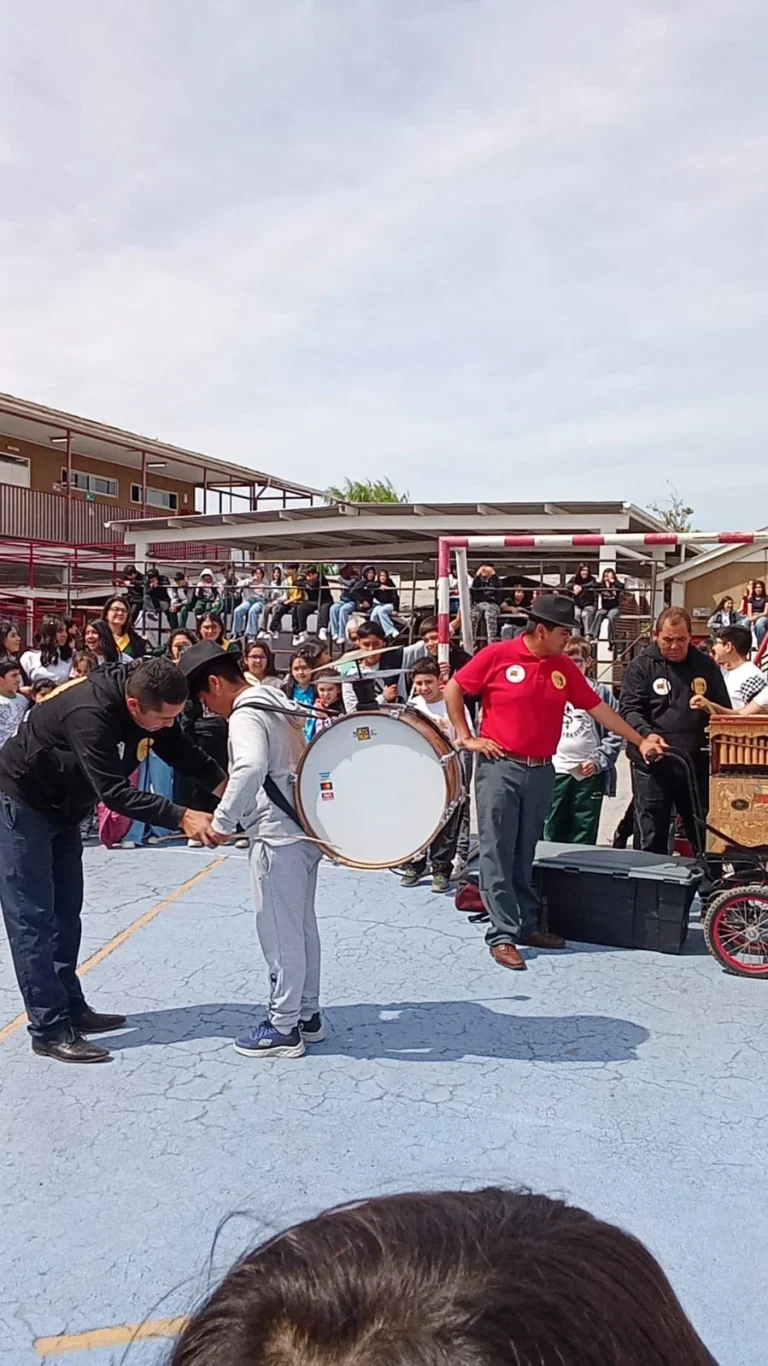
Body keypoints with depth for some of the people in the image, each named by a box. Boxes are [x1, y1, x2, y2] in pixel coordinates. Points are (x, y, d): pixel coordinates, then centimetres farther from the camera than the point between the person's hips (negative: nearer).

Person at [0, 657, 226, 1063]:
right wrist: (182, 818, -44)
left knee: (66, 912, 12)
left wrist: (222, 781, -17)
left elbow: (179, 750, -3)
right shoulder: (89, 712, -38)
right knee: (32, 918, -6)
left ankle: (71, 1008, 22)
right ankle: (50, 1030, -2)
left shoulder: (148, 701, -14)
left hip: (63, 807, 9)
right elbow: (114, 791, -40)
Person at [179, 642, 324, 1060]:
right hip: (305, 829, 10)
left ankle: (283, 1028, 13)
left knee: (280, 932, 1)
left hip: (278, 837, -10)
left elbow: (250, 769, -32)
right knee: (302, 926, 17)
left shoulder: (245, 715, -14)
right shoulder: (279, 706, 14)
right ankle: (307, 1014, 28)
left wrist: (223, 822, -25)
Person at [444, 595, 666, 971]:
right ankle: (502, 935, 0)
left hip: (541, 772, 5)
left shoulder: (565, 668, 7)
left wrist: (639, 740, 11)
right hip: (499, 768, -5)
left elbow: (597, 707, 12)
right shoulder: (498, 655, -7)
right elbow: (452, 689, 1)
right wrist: (466, 737, -3)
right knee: (498, 853, -3)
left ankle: (527, 925, 23)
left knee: (526, 855, 13)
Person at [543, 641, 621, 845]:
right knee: (553, 833, 7)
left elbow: (614, 734, 2)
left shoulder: (601, 692, 2)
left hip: (589, 774, 0)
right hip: (554, 771, 1)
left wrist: (598, 761, -7)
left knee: (584, 837, 8)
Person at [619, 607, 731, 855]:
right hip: (653, 766, -3)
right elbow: (629, 709, -8)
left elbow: (725, 712, 16)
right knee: (650, 842, 4)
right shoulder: (641, 665, 0)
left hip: (696, 765, 3)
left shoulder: (705, 665, 10)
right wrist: (647, 734, -27)